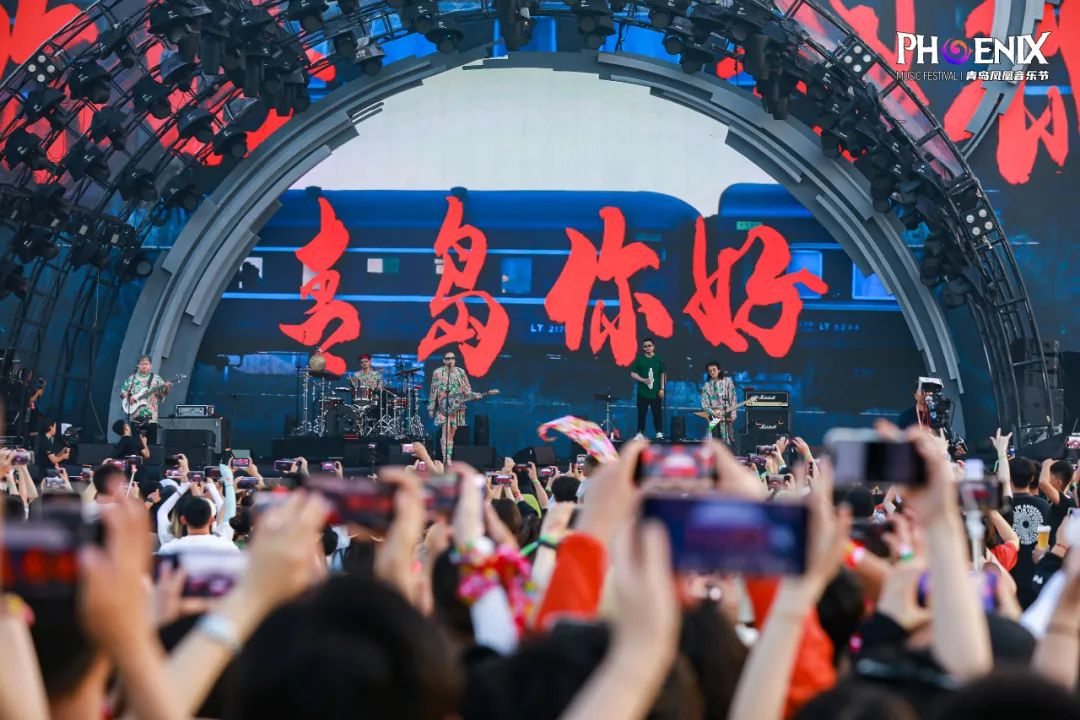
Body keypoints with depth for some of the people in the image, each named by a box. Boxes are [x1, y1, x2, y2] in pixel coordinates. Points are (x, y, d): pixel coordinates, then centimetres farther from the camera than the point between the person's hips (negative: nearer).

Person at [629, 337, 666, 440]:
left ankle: (659, 432, 3)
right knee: (641, 413, 2)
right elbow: (633, 374, 3)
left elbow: (663, 375, 6)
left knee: (657, 412, -2)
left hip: (655, 392, 0)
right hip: (642, 392, 0)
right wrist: (643, 380, -12)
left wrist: (662, 388, -1)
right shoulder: (639, 359, 3)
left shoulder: (658, 359, 4)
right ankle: (640, 433, 8)